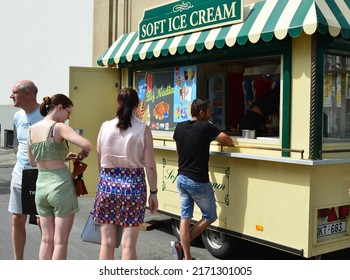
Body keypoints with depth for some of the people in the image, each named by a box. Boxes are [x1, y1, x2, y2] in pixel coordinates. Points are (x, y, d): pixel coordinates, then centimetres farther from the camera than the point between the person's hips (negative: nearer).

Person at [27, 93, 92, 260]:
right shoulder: (59, 127, -13)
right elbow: (87, 145, -26)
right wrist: (83, 153, -3)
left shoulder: (32, 129, 7)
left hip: (41, 186, 7)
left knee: (46, 239, 15)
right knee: (60, 242, 3)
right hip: (61, 185, -6)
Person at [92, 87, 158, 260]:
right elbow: (150, 165, -5)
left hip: (107, 184, 2)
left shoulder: (105, 127, 0)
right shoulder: (143, 129, -6)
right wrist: (153, 192, 5)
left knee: (107, 242, 11)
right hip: (134, 185, -2)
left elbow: (100, 161, 6)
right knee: (128, 244, 6)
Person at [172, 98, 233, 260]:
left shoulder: (179, 127, 5)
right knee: (210, 217, 11)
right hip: (198, 182, -6)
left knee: (185, 217, 11)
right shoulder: (206, 127, -12)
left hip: (182, 179, 6)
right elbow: (229, 142, -8)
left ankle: (187, 258, 11)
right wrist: (215, 139, 12)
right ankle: (181, 245, 5)